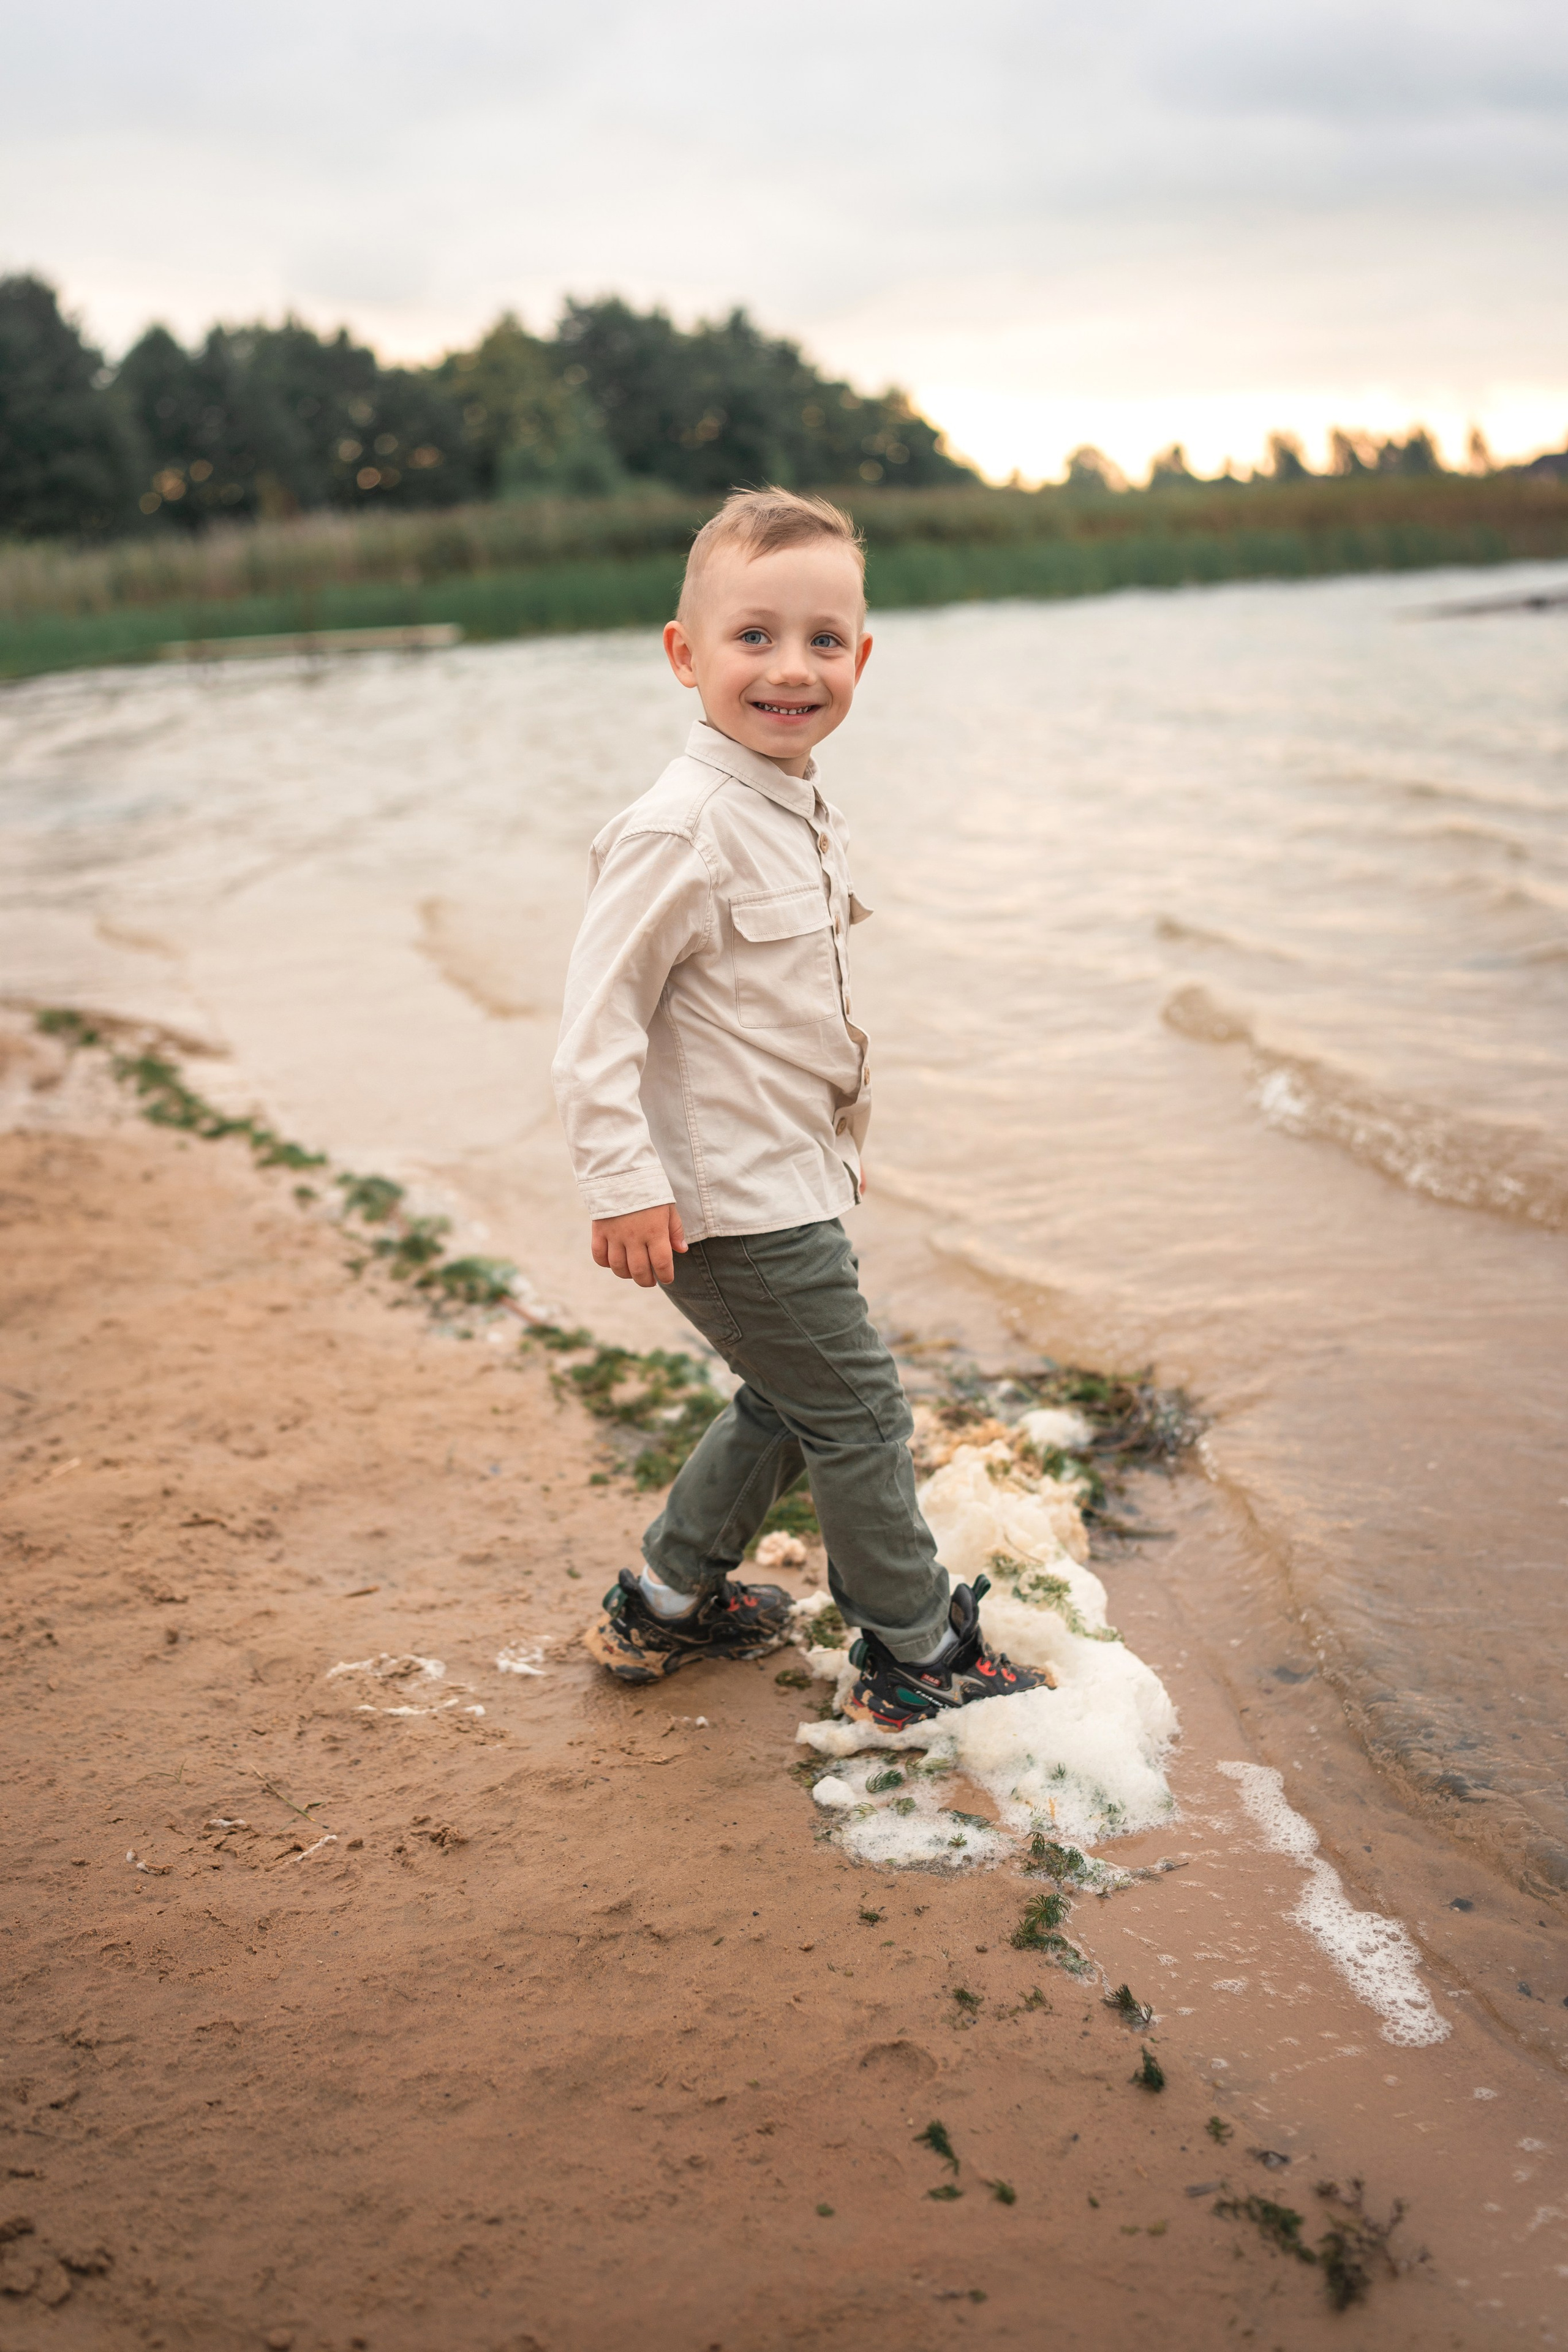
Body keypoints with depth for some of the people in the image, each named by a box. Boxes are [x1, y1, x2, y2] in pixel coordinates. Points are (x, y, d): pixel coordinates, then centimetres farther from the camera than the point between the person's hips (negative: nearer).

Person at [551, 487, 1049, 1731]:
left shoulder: (807, 813, 9)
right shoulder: (680, 829, -21)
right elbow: (601, 1009, -22)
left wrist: (842, 1140, 25)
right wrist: (624, 1179, -26)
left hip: (791, 1183, 10)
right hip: (732, 1204, -10)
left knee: (787, 1401, 22)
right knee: (861, 1417, 2)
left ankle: (666, 1605, 37)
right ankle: (918, 1659, 19)